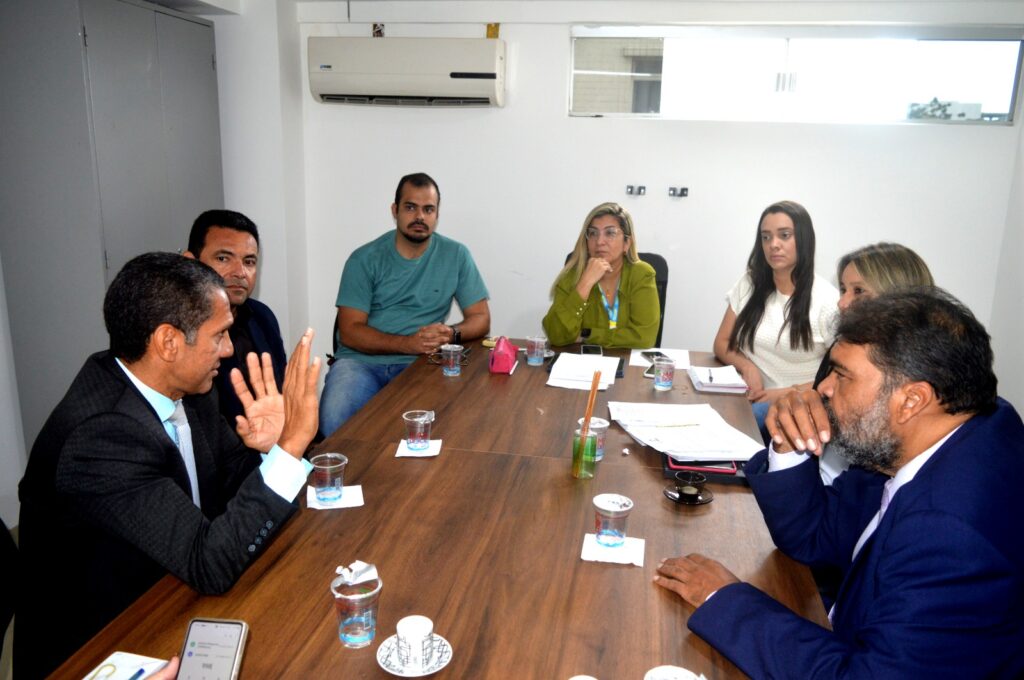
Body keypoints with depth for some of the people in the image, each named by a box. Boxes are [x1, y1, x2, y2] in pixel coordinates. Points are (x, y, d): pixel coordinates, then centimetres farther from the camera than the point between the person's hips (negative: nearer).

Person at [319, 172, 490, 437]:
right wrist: (407, 343, -19)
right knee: (334, 420, -31)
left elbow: (481, 319, 8)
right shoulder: (364, 259, 2)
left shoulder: (456, 256, 6)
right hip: (361, 360, -1)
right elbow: (349, 331, -4)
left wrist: (452, 333, -16)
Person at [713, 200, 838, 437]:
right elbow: (722, 344, 11)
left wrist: (786, 394, -16)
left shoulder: (827, 300, -6)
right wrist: (746, 366, -10)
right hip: (746, 395, 4)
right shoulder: (749, 284, 8)